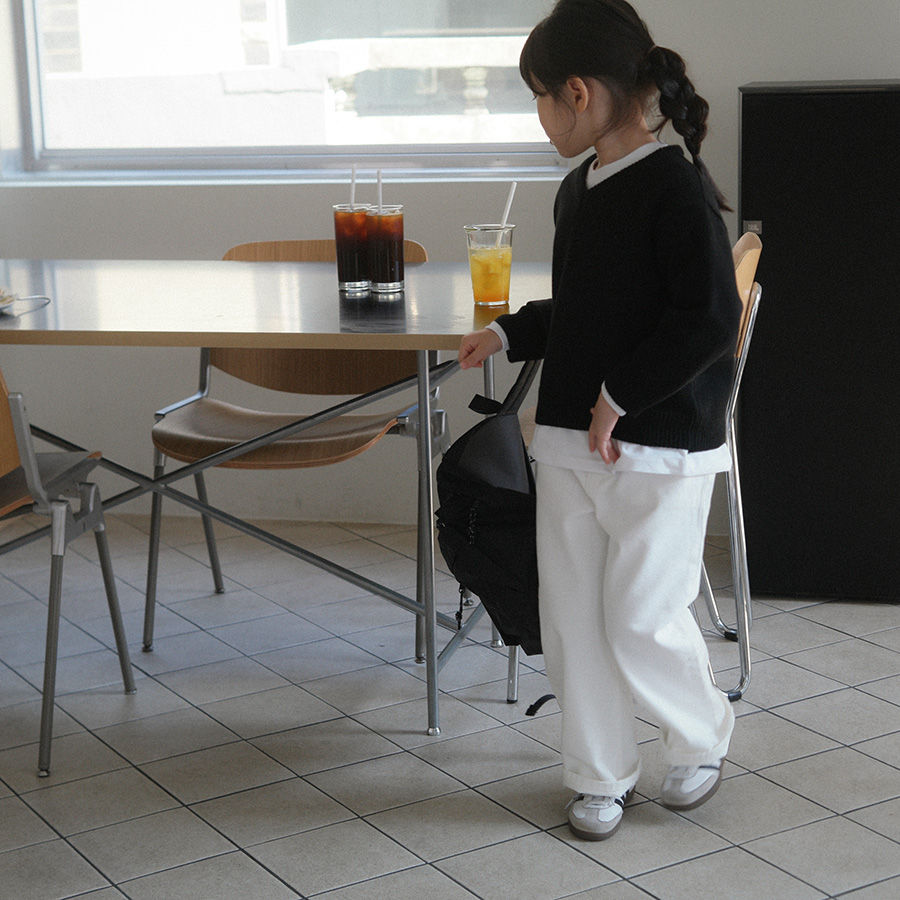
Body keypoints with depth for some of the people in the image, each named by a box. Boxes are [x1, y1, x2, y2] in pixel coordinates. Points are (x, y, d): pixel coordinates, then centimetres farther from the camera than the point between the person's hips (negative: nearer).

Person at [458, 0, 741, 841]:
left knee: (640, 621, 0)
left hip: (657, 451, -7)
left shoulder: (675, 188, -15)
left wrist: (622, 397, -19)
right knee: (572, 619, 9)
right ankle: (599, 773, 25)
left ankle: (701, 740, 28)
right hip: (567, 440, 8)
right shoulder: (577, 190, 10)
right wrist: (510, 333, 14)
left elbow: (708, 318, -21)